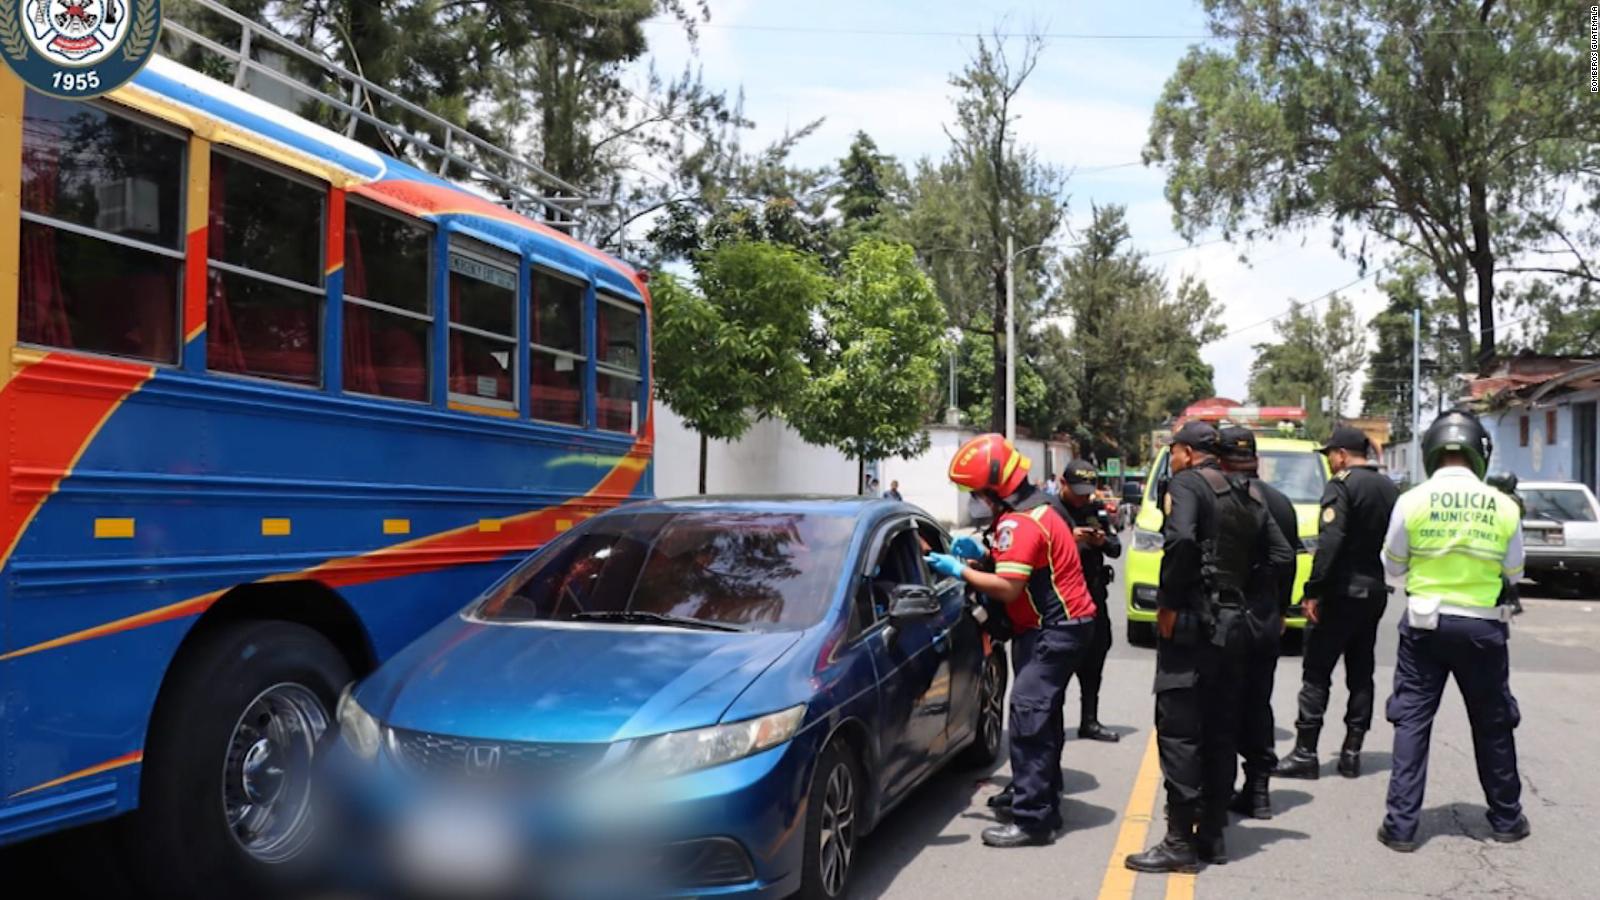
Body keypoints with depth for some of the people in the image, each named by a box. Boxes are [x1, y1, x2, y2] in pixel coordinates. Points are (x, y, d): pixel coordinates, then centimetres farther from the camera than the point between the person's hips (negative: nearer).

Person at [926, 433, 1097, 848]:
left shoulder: (1019, 522, -22)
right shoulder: (1036, 506, 12)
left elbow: (1008, 587, -27)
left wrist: (960, 570, -17)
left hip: (1056, 630, -11)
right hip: (1059, 625, 11)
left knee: (1028, 712, -16)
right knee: (1041, 714, 18)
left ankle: (1032, 819, -17)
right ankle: (1043, 802, 31)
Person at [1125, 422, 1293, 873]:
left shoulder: (1186, 483, -8)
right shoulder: (1247, 496, 17)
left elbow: (1181, 540, -25)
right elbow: (1280, 554, 14)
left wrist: (1168, 602, -17)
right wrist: (1243, 592, 14)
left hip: (1191, 621, -8)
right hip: (1231, 625, 8)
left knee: (1178, 730, -5)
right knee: (1218, 731, 13)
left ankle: (1180, 841, -4)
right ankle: (1212, 834, 20)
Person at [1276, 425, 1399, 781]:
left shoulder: (1341, 485, -12)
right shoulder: (1389, 488, 13)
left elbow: (1330, 541, -21)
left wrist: (1314, 590, -21)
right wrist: (1383, 579, 17)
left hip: (1342, 591, -8)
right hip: (1375, 591, 8)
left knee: (1316, 673, -3)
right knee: (1361, 674, 13)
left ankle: (1305, 753, -3)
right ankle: (1352, 752, 15)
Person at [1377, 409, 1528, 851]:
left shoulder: (1412, 501, -9)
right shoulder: (1504, 507, -6)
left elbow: (1393, 566, 1)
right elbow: (1512, 573, 4)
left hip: (1425, 624, -1)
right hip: (1482, 626, 1)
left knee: (1412, 721, 5)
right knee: (1493, 724, 16)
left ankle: (1401, 824, 4)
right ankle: (1506, 818, 31)